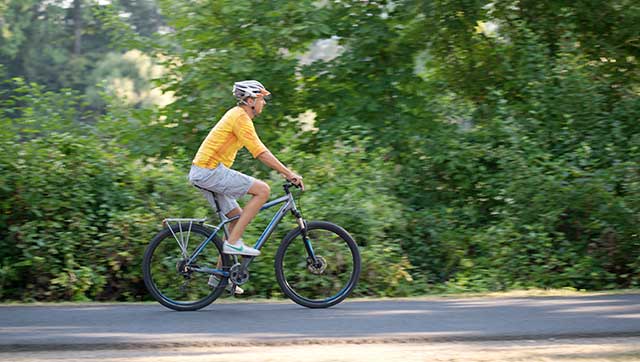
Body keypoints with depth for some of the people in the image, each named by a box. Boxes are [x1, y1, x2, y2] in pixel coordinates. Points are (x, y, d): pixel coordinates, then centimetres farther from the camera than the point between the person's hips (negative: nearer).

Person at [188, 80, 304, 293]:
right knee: (262, 190, -13)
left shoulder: (237, 115, 20)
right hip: (210, 171, -10)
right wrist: (289, 174, -17)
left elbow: (261, 151, 25)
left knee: (237, 217, 14)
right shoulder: (241, 118, -12)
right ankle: (233, 242, -12)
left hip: (203, 173, 10)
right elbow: (260, 153, -18)